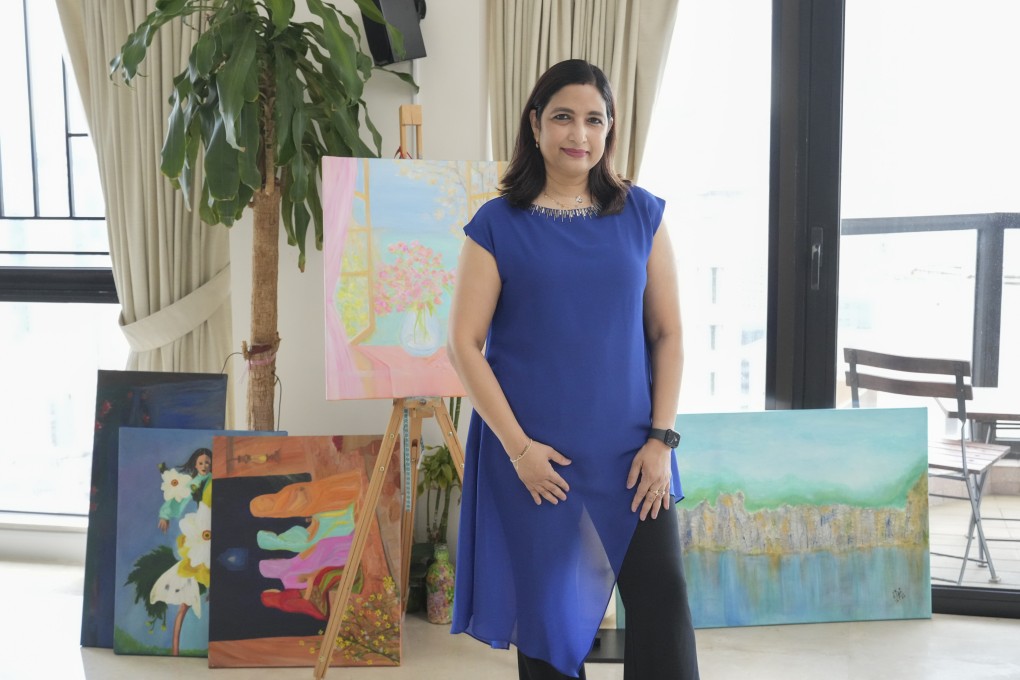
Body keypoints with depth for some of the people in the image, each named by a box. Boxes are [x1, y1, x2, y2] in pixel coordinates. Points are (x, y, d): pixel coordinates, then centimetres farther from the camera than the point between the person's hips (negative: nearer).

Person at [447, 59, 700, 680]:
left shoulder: (642, 215, 5)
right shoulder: (498, 224, -1)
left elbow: (668, 334, 6)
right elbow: (465, 344, -4)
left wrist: (662, 438, -2)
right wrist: (517, 445, -10)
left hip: (630, 455, 2)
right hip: (535, 457, -1)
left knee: (663, 601, -1)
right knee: (548, 612, 9)